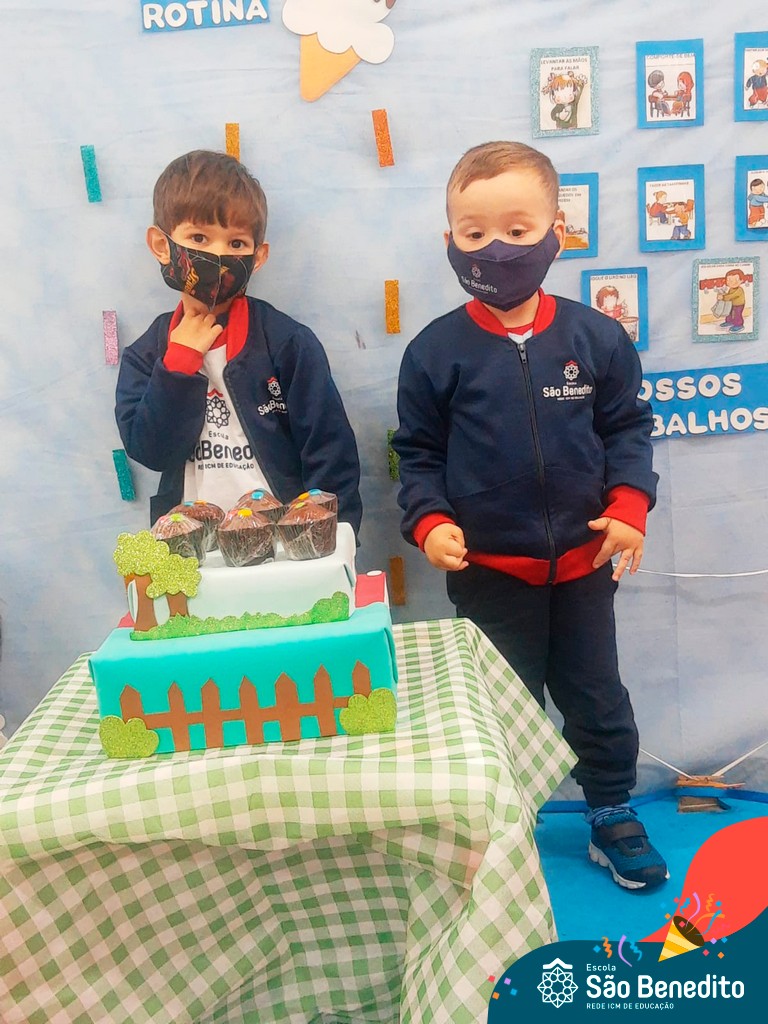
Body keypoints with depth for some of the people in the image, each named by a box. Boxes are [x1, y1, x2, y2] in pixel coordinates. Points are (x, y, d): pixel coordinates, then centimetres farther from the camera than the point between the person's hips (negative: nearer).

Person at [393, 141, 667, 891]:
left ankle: (612, 817, 41)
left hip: (583, 561, 2)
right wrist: (429, 522, -16)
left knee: (597, 697, 18)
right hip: (488, 570, -1)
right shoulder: (435, 351, -8)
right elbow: (417, 450, -2)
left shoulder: (595, 338, -5)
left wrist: (627, 505, -10)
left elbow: (626, 427, 3)